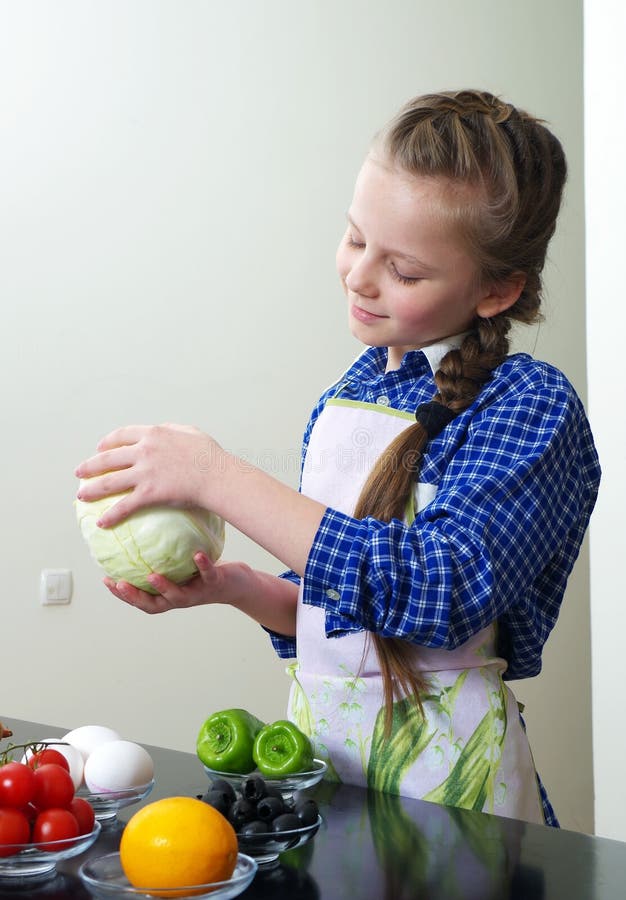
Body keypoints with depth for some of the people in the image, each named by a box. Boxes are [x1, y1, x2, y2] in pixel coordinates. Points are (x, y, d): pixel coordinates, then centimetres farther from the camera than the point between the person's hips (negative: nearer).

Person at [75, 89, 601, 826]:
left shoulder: (532, 405, -11)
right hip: (316, 740, 5)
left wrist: (219, 478, -23)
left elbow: (449, 587, -25)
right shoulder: (345, 396, 6)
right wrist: (236, 588, -8)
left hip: (441, 766, -4)